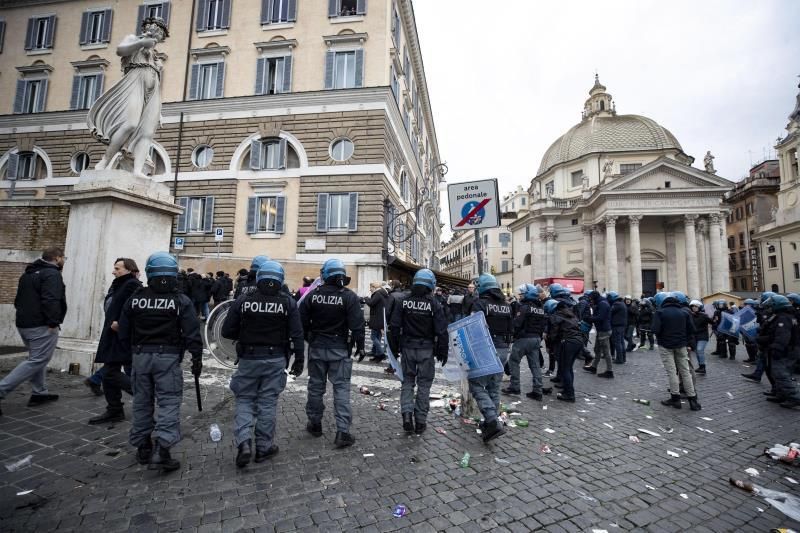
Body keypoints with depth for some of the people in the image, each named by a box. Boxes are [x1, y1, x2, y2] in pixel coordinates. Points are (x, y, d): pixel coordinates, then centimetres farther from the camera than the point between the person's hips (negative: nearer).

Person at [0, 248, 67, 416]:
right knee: (37, 360, -5)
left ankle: (39, 393, 22)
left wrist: (25, 315, 21)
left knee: (37, 358, 18)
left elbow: (18, 300, 23)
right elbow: (51, 300, -24)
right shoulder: (52, 274, -13)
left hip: (23, 323, 10)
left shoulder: (27, 274, 19)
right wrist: (53, 322, -22)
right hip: (42, 326, -10)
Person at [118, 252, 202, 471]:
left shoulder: (135, 299, 2)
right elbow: (192, 333, -11)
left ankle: (143, 448, 28)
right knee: (169, 403, -1)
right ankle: (161, 450, -10)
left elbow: (123, 332, 7)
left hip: (141, 356, 4)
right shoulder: (181, 301, -8)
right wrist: (196, 358, -2)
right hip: (168, 356, -4)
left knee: (142, 402, 16)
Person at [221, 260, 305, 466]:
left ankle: (243, 442, -1)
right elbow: (297, 335, -7)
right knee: (268, 403, 10)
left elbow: (227, 331, -3)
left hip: (248, 358, 0)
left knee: (244, 400, 15)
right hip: (275, 360, 0)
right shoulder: (288, 303, -7)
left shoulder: (243, 300, -6)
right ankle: (264, 447, 21)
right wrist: (299, 361, 1)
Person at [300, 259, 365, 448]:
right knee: (341, 388, 1)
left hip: (317, 347, 3)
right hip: (339, 349, -3)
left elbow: (303, 321, 2)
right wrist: (360, 346, -1)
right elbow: (357, 325, -13)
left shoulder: (312, 295, -3)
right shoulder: (349, 296, -12)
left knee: (316, 386, 17)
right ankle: (342, 432, -2)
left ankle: (314, 424, 32)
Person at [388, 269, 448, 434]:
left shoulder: (404, 301, -1)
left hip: (407, 347, 2)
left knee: (407, 381, 16)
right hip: (426, 349, -2)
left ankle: (406, 414, 3)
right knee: (424, 384, 9)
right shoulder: (434, 303, -8)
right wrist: (442, 352, 3)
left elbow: (394, 326, 0)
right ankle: (420, 421, 16)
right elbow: (441, 331, -7)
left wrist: (394, 347, 10)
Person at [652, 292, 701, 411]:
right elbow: (691, 329, 1)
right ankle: (692, 399, 12)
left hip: (666, 345, -4)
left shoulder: (660, 312, -11)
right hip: (681, 345, 4)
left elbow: (656, 330, -19)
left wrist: (661, 338, 2)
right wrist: (684, 339, 12)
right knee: (685, 371, 10)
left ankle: (675, 398, 5)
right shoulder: (684, 312, 5)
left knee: (671, 371, 1)